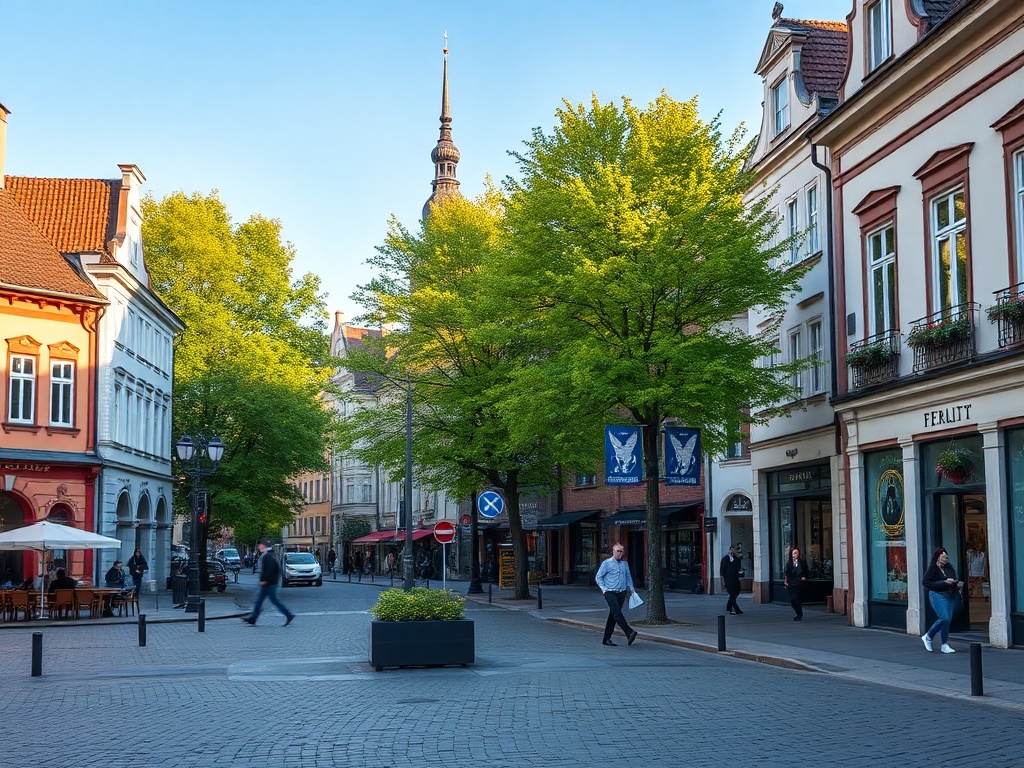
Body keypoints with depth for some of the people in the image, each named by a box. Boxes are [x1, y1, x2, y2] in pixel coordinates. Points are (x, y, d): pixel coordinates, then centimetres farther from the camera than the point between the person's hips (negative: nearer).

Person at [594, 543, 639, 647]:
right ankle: (629, 633, -27)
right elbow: (598, 577, 2)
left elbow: (628, 577, 23)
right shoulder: (607, 563, 0)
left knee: (613, 616, 5)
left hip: (621, 593, 5)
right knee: (617, 613, -19)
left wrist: (631, 589, 11)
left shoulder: (625, 564, 14)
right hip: (610, 593, -5)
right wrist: (604, 588, -7)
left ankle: (606, 639, 9)